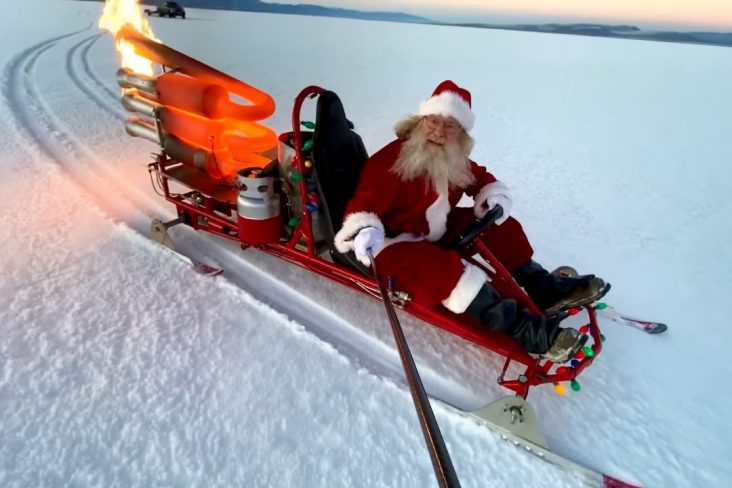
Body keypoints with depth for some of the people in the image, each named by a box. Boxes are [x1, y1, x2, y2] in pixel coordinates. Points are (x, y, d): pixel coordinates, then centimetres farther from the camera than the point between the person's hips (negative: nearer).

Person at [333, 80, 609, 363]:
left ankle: (544, 289, 2)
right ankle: (525, 330, -38)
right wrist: (364, 231, -45)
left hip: (438, 233, 9)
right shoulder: (390, 159, -21)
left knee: (500, 226, 3)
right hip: (399, 245, -8)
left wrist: (494, 196, -6)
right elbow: (366, 202, -25)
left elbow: (481, 180, 16)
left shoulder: (457, 162, 1)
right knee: (440, 267, -36)